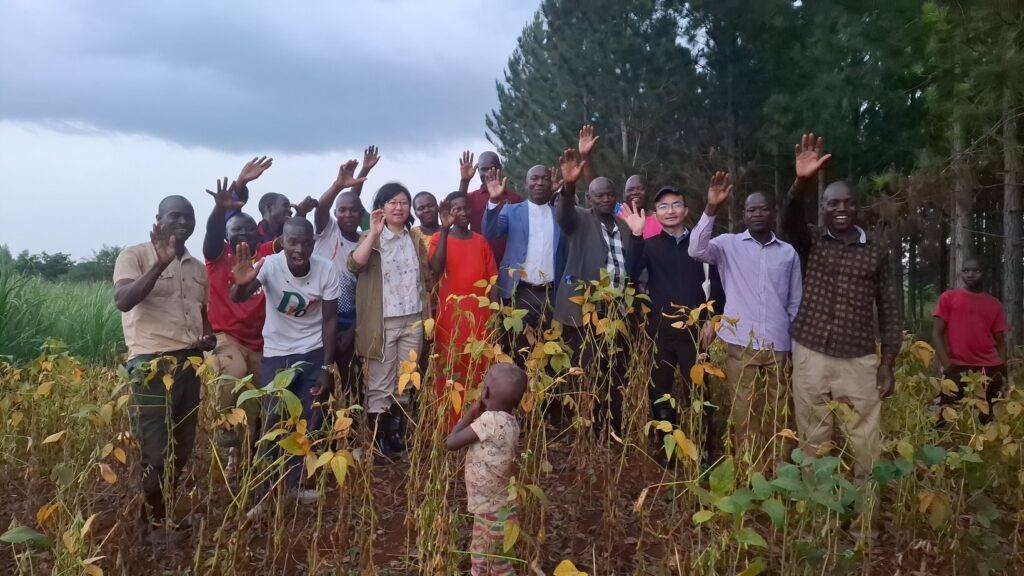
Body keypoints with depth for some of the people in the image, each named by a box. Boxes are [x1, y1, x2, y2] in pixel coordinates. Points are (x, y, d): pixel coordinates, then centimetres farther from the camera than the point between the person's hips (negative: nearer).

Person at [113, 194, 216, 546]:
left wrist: (209, 336, 3)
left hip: (191, 363, 6)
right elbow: (123, 301, -19)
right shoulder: (135, 255, -2)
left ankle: (167, 513, 25)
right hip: (152, 365, -6)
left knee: (182, 447, 10)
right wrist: (160, 264, -28)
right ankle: (155, 523, 16)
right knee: (155, 449, -1)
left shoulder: (198, 268, 16)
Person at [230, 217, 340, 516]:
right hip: (276, 354, -2)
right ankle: (265, 494, 10)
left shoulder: (327, 271, -17)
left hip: (313, 354, 2)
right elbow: (237, 298, -37)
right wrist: (241, 284, -61)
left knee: (309, 423, 6)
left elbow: (329, 320, -9)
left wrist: (327, 368, -9)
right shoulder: (269, 265, -21)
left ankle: (294, 485, 23)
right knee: (273, 425, -2)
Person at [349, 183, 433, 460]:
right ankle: (378, 442, 11)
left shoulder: (416, 239, 11)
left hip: (413, 320, 4)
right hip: (382, 322, -4)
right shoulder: (371, 237, -2)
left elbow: (426, 278, 15)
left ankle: (398, 437, 23)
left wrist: (428, 313, 11)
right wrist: (374, 233, -25)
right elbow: (355, 264, -22)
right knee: (380, 385, 1)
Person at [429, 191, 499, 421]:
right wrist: (445, 229, -18)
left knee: (479, 371, 2)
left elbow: (491, 280, 10)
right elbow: (436, 270, -17)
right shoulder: (439, 238, 3)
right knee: (450, 372, -3)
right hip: (451, 316, -3)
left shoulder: (481, 241, 13)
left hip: (480, 315, 3)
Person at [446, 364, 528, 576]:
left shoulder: (490, 420, -26)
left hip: (493, 513, -8)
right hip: (491, 508, 9)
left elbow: (451, 443, -22)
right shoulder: (510, 422, -1)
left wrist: (471, 412, -10)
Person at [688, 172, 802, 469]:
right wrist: (711, 209, -26)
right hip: (741, 345, -2)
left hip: (779, 347, 2)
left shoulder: (788, 252, 9)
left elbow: (796, 302, 13)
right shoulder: (729, 245, 4)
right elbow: (697, 250, -17)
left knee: (779, 414, 8)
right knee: (744, 415, 2)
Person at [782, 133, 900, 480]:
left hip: (858, 361, 0)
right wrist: (801, 183, -38)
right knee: (813, 442, 6)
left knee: (866, 445, 0)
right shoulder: (811, 242, 5)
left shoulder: (877, 253, 8)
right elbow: (789, 221, -18)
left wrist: (888, 363, 2)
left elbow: (889, 310, 9)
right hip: (810, 357, 0)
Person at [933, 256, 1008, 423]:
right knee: (944, 415, -6)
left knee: (991, 418, 10)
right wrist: (947, 365, -10)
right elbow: (937, 334, 1)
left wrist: (1003, 371, 1)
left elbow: (1000, 341, 13)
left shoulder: (994, 303, 13)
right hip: (957, 367, -3)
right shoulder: (948, 297, 6)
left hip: (990, 369, 3)